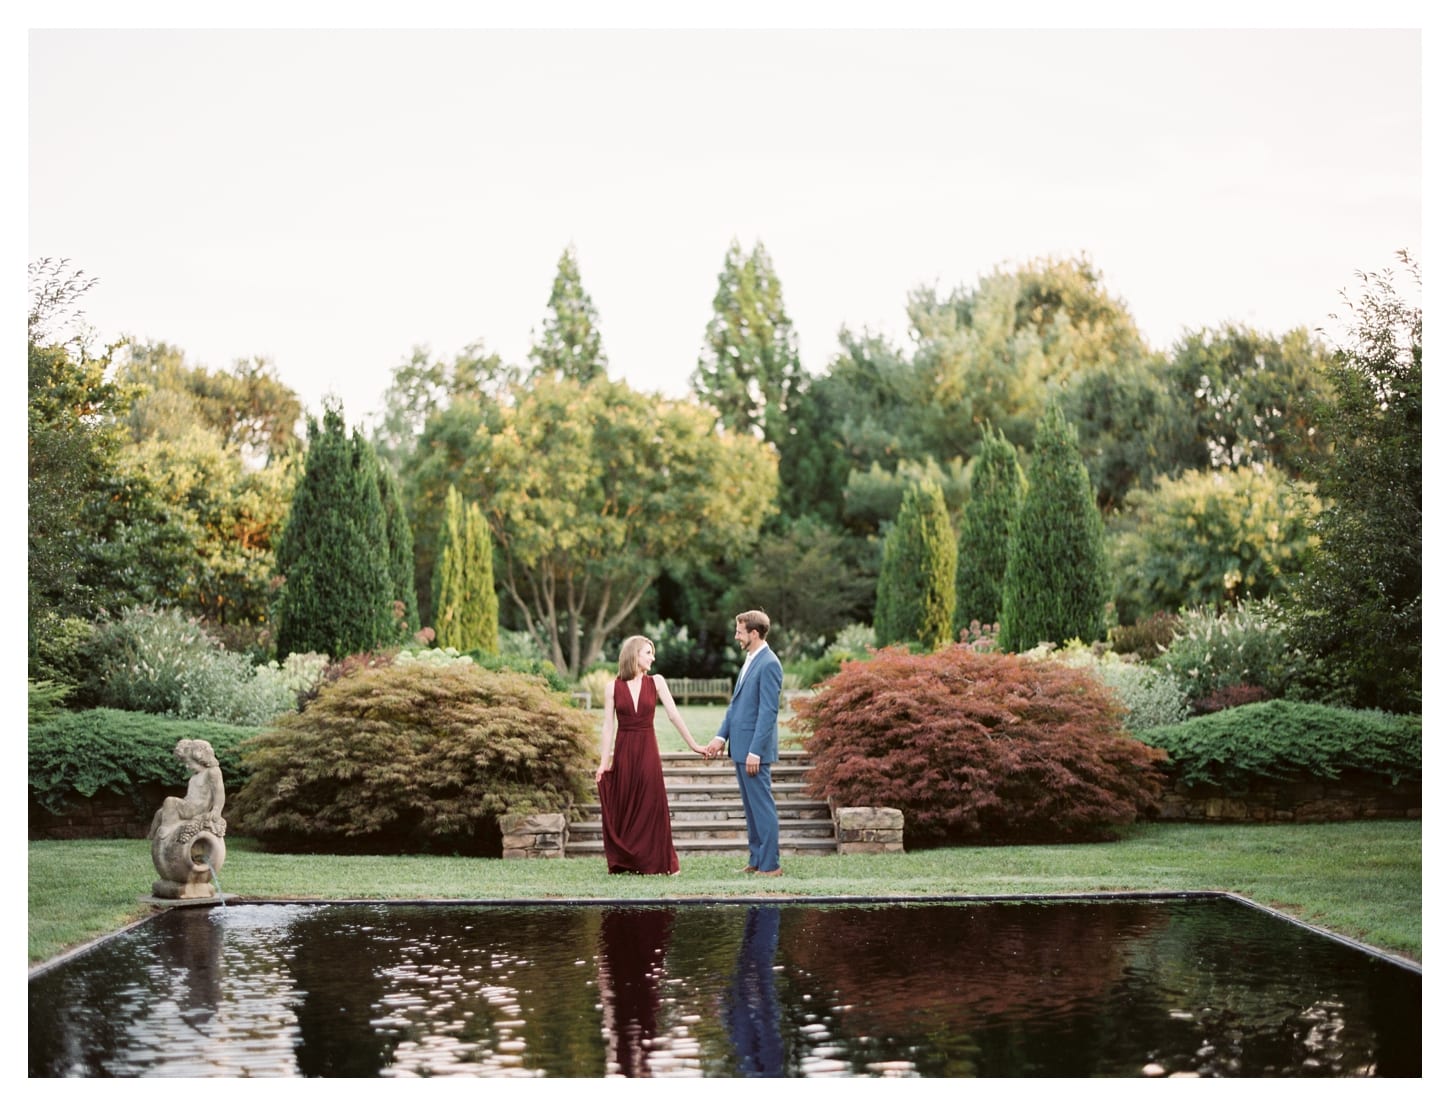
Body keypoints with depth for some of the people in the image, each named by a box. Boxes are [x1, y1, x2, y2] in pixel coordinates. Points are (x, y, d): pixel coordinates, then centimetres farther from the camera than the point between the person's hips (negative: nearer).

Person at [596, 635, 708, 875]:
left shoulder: (656, 682, 3)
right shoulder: (614, 687, 1)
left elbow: (674, 715, 1)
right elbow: (608, 727, 0)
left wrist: (693, 745, -3)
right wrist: (603, 763, -5)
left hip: (647, 750, 0)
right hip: (623, 751, 0)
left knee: (651, 806, 1)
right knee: (622, 808, 4)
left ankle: (655, 862, 9)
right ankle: (624, 862, 14)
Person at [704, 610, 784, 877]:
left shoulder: (769, 664, -15)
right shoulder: (750, 661, 15)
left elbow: (769, 711, -19)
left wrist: (755, 752, -21)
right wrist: (721, 737, 11)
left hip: (754, 749, -10)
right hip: (741, 747, 10)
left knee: (762, 806, -5)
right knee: (751, 807, 13)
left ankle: (770, 865, 0)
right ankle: (756, 861, 19)